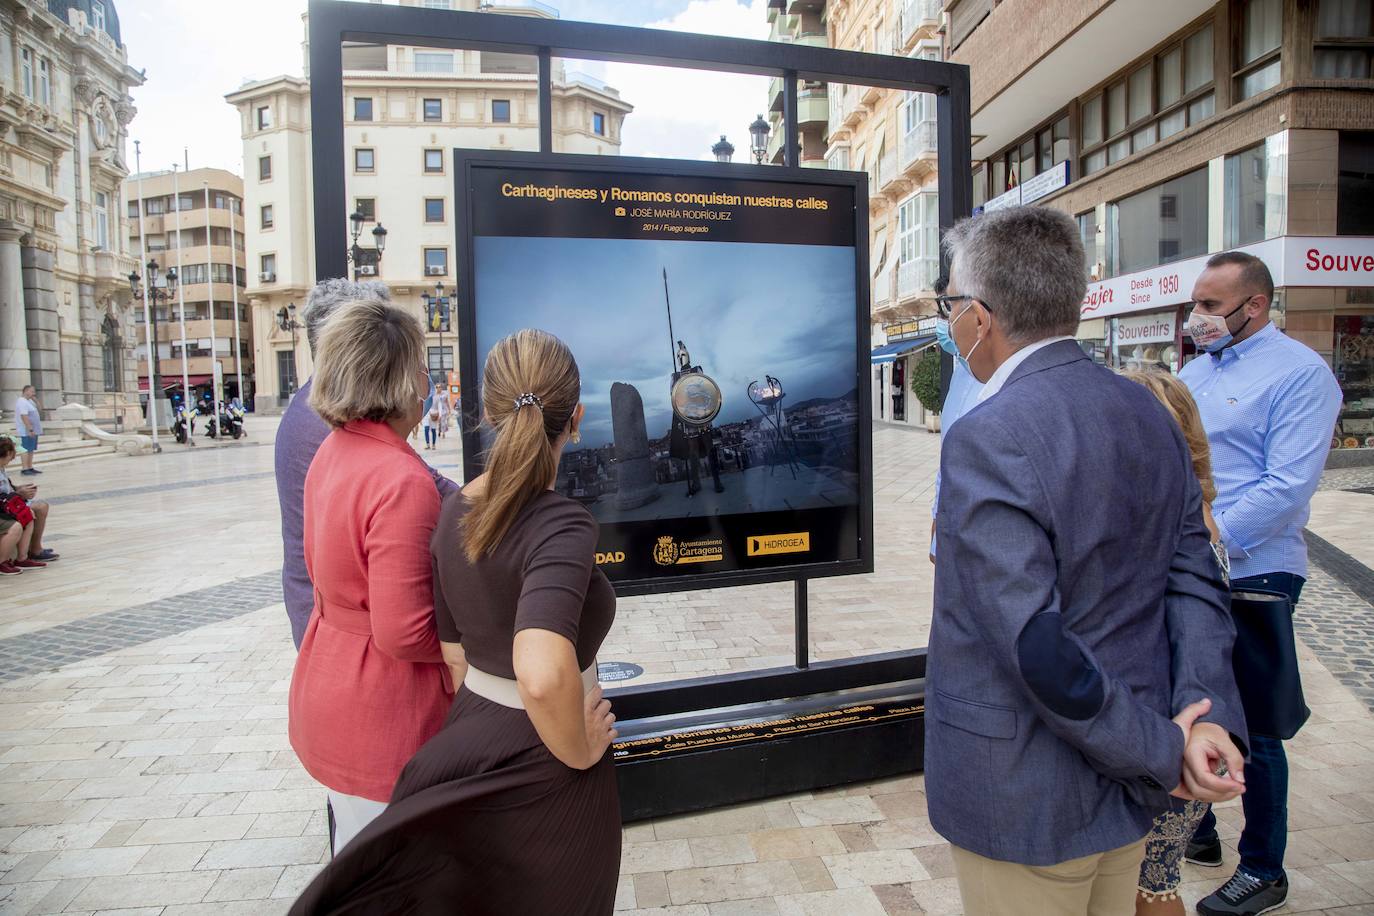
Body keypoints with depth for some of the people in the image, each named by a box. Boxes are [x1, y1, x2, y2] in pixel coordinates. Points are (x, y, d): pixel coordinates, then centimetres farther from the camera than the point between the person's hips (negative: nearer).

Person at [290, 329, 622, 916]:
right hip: (541, 772, -6)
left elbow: (454, 652, 5)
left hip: (470, 732, 7)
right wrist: (578, 752, -23)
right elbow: (543, 677, -42)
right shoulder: (561, 525, -27)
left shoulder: (456, 509, -4)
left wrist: (475, 731, 18)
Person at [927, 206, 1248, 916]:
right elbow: (1196, 583, 0)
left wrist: (1160, 752, -14)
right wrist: (1208, 719, -9)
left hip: (1023, 804, -7)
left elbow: (1037, 647, -27)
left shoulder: (986, 440, -25)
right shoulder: (1150, 415, 2)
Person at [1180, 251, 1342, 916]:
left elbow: (1288, 486, -20)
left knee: (1249, 725, 4)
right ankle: (1194, 831, 37)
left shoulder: (1299, 373, -11)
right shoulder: (1195, 372, 13)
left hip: (1251, 575, -7)